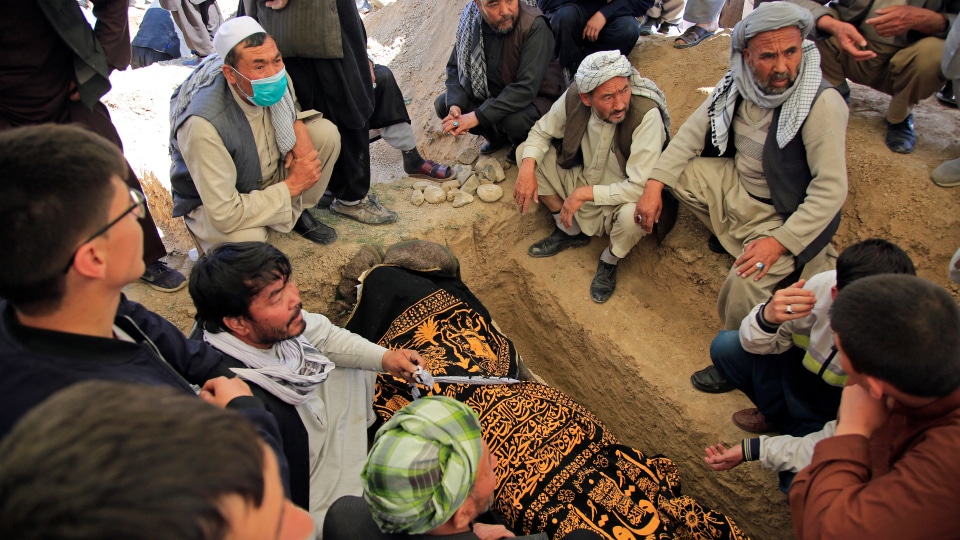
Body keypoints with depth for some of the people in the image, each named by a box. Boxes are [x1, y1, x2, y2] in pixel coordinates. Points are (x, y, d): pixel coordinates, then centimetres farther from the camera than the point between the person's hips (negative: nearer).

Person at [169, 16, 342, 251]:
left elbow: (291, 109, 9)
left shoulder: (276, 79, -19)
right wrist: (292, 185, -27)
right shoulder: (204, 125, -38)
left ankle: (297, 213, 4)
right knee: (247, 241, -38)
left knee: (326, 132, -12)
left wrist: (298, 127, -16)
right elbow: (224, 214, -35)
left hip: (270, 172, 6)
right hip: (211, 205, -6)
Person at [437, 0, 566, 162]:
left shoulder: (534, 26, -27)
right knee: (442, 104, -8)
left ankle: (523, 143, 3)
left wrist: (477, 116, -35)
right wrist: (454, 105, -21)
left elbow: (526, 88, -32)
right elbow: (455, 67, -1)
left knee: (514, 121, -36)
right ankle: (497, 136, 15)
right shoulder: (469, 19, -12)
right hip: (492, 95, 6)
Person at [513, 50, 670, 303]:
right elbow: (541, 132, -2)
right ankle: (571, 232, 9)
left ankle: (610, 261, 0)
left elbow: (640, 187, -32)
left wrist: (586, 193, -29)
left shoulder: (646, 114, -32)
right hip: (582, 183, 5)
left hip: (618, 200, -5)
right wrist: (527, 167, -21)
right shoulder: (574, 98, -19)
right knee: (527, 153, -7)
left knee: (632, 214, -39)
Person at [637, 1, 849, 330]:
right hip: (734, 183, 6)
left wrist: (780, 242, -30)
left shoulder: (822, 104, -26)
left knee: (746, 282, -29)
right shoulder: (736, 84, -10)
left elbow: (831, 189, -25)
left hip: (783, 214, -6)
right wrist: (654, 185, -15)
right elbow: (692, 132, -3)